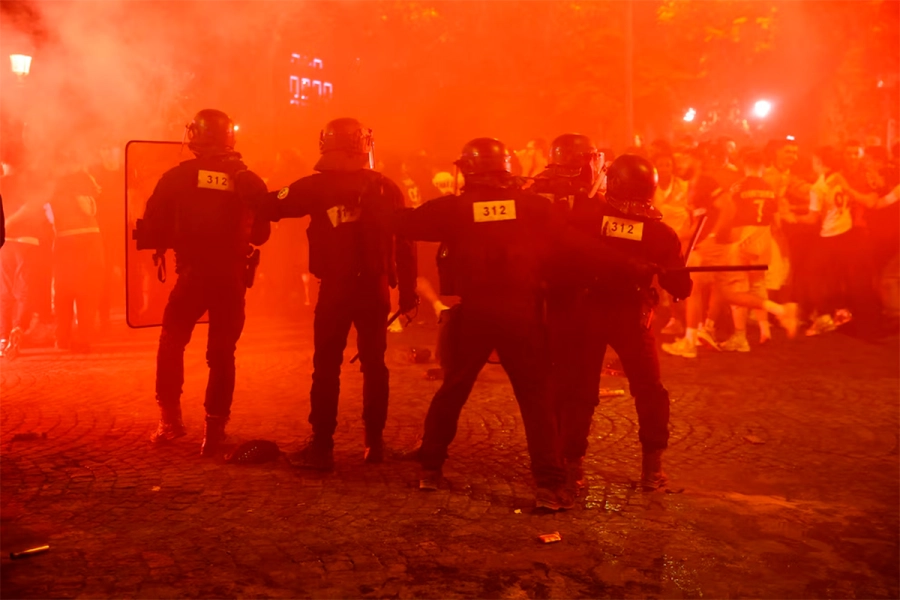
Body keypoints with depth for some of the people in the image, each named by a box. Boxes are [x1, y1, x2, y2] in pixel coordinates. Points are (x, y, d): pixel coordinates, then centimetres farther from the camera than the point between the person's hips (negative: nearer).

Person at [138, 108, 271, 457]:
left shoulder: (177, 177, -2)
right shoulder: (248, 181, 1)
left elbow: (153, 229, -4)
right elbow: (261, 234, 8)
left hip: (192, 274, -1)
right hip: (232, 278, 1)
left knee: (172, 344, 19)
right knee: (221, 354, 10)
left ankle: (170, 419, 20)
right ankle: (214, 429, 10)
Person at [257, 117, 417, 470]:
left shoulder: (318, 186, -4)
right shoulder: (387, 189, 5)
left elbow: (272, 207, -4)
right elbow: (405, 244, 3)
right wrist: (408, 291, 8)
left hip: (335, 288, -2)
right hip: (375, 288, 3)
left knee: (326, 367, 5)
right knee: (374, 365, 12)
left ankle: (321, 447, 5)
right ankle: (374, 442, 16)